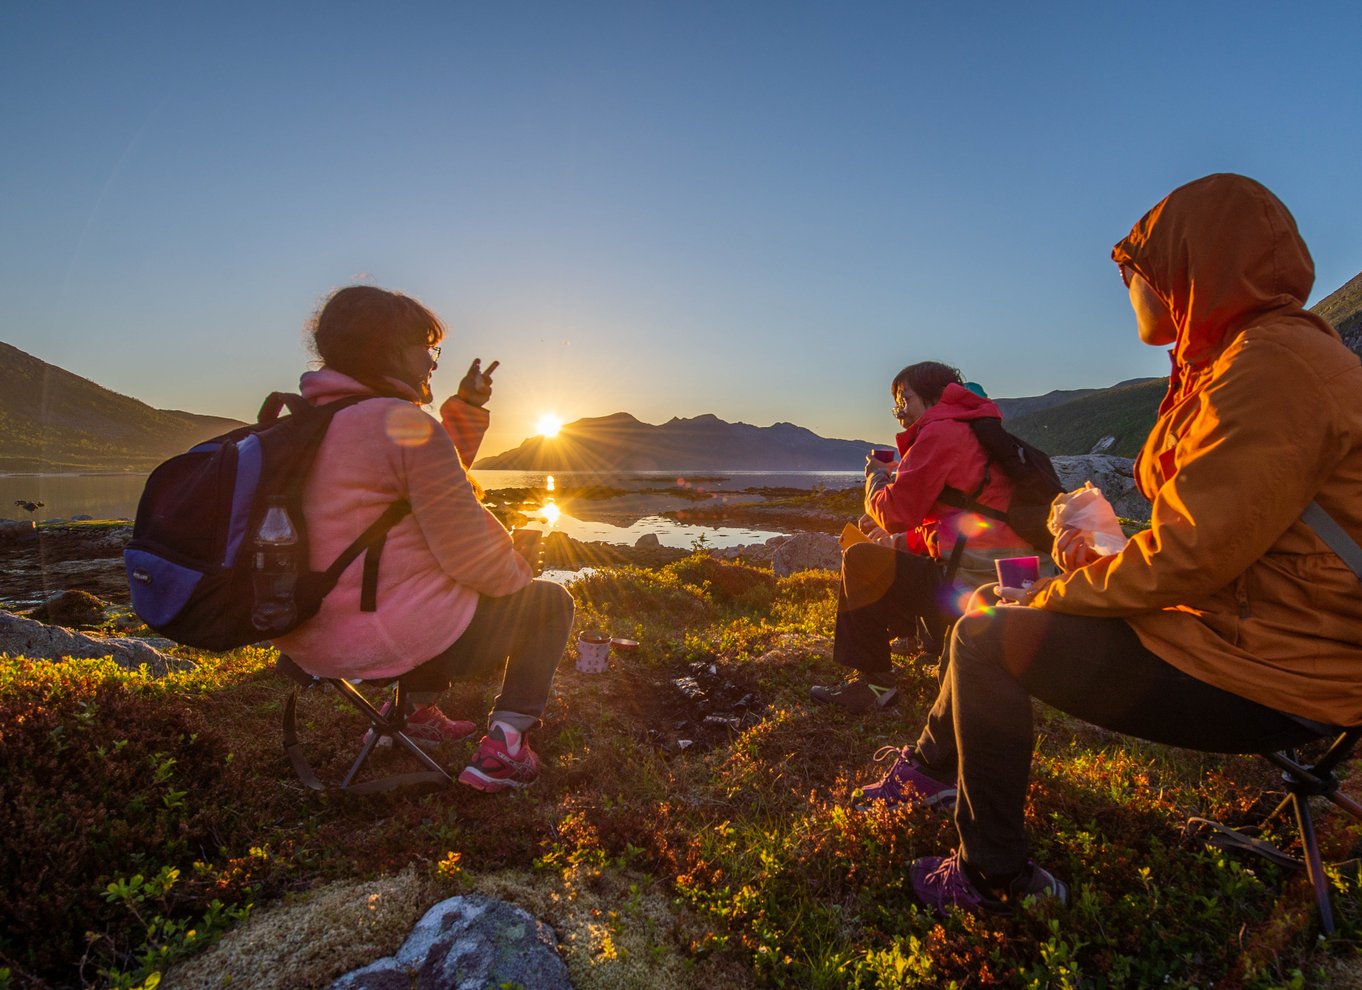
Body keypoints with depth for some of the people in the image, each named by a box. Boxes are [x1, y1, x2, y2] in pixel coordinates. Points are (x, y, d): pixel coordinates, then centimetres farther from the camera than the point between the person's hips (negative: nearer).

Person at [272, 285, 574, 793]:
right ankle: (502, 747, 3)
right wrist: (519, 575, 2)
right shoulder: (405, 423, -18)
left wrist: (467, 407, 13)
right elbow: (467, 550, -19)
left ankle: (416, 711, 33)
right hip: (399, 640, -9)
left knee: (438, 587, 37)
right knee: (550, 602, 11)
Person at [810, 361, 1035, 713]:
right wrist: (899, 541, 19)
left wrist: (877, 478, 6)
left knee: (859, 560, -2)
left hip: (970, 585, -10)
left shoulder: (940, 432, -8)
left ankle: (873, 681, 3)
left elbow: (896, 512, -13)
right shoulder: (973, 433, 22)